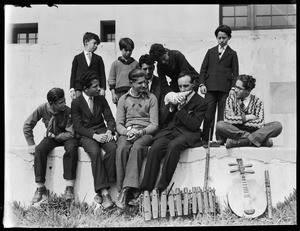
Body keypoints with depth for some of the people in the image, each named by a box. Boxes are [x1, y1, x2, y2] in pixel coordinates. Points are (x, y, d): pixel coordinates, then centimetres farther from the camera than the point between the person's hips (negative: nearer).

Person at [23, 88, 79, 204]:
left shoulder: (68, 111, -22)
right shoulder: (43, 109, -16)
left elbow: (71, 133, -20)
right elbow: (27, 125, -7)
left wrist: (55, 136, -20)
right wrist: (31, 144, -11)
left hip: (66, 137, -2)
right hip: (51, 137, 2)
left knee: (71, 148, -35)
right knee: (39, 150, -27)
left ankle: (69, 187, -30)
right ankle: (40, 187, -18)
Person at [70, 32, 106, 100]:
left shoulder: (98, 59, 14)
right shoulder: (77, 58, 11)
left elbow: (102, 75, 10)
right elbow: (73, 74, 7)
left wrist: (102, 89, -1)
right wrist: (72, 89, -2)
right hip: (79, 89, -1)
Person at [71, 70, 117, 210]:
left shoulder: (101, 99, 13)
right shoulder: (76, 103, 0)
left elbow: (110, 118, 11)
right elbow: (78, 127, -6)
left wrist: (109, 131, -12)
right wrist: (94, 135, -20)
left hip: (102, 132, 3)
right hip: (86, 136, -3)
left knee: (113, 148, -30)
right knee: (95, 152, -35)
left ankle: (100, 192, -27)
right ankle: (104, 193, -38)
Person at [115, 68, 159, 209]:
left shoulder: (151, 98, 11)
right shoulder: (123, 99, 16)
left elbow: (154, 124, 4)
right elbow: (119, 124, 10)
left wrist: (140, 132, -15)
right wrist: (127, 131, -13)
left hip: (145, 133, -1)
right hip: (126, 132, 1)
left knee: (137, 147, -36)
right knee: (122, 148, -34)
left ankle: (127, 189, -42)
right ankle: (122, 189, -34)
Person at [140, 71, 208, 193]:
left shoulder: (201, 102, 5)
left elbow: (194, 125, -7)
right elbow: (164, 120, 21)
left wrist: (180, 109, -9)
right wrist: (171, 107, 3)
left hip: (186, 134, -4)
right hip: (169, 131, 5)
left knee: (173, 146, -38)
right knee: (154, 149, -26)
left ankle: (162, 187, -34)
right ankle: (146, 190, -29)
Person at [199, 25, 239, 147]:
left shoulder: (232, 54, 11)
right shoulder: (210, 52, 18)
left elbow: (235, 72, 7)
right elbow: (203, 69, 14)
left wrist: (233, 88, -5)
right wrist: (202, 84, 1)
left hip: (225, 88, -1)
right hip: (210, 87, 2)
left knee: (223, 114, -2)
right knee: (208, 114, -3)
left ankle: (220, 139, 2)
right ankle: (205, 139, -1)